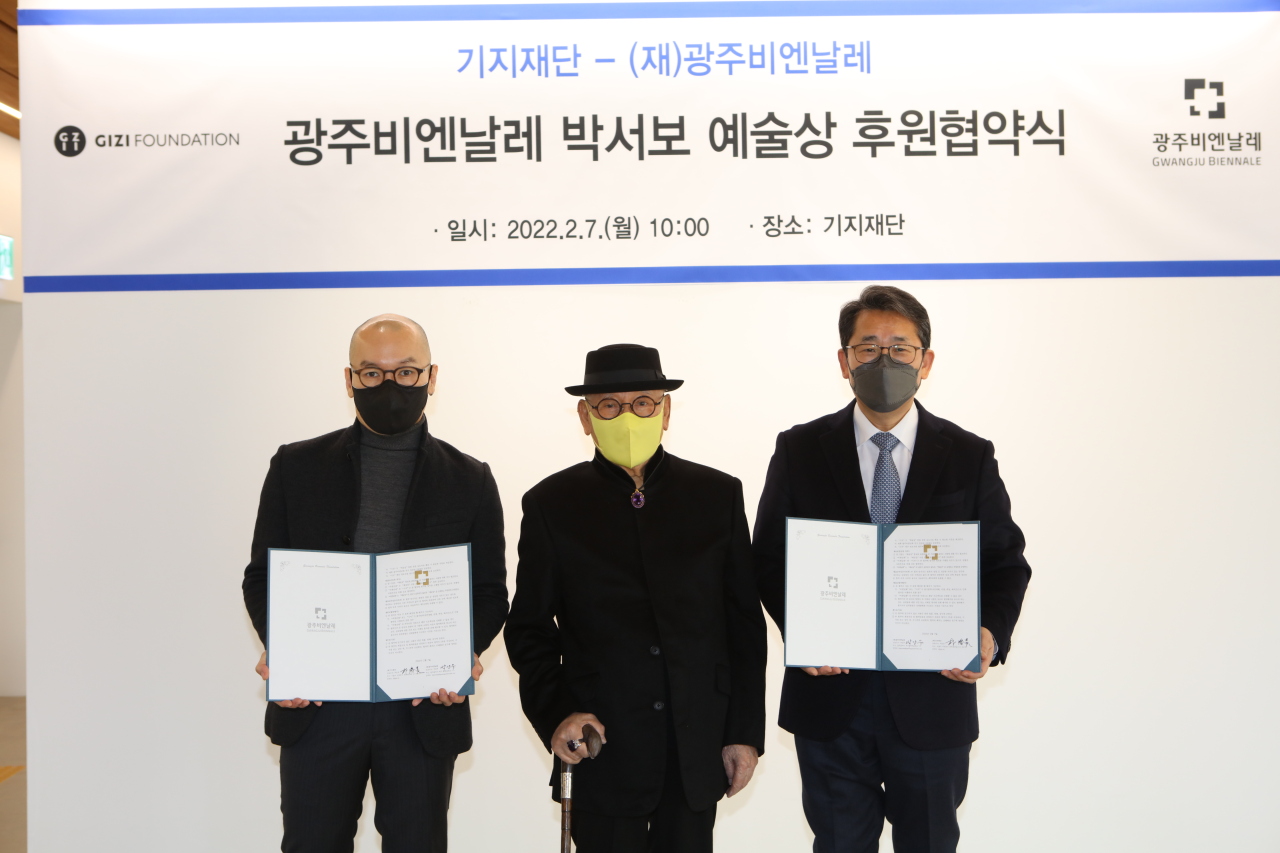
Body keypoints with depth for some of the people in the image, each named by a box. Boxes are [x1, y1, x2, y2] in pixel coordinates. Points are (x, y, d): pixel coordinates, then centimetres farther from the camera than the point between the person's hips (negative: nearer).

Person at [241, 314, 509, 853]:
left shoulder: (469, 481, 5)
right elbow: (261, 576, 7)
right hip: (315, 702, 0)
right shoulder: (296, 467, 6)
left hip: (425, 709, 0)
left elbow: (489, 591, 6)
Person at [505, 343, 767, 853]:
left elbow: (745, 622, 4)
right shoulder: (551, 505, -1)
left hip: (699, 748, 2)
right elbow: (530, 628, 2)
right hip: (602, 744, -1)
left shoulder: (718, 494, 2)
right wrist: (554, 714, -11)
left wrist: (747, 732, 2)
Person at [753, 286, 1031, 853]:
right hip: (830, 696, 0)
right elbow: (769, 556, 2)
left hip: (934, 695, 0)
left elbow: (1006, 562, 5)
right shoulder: (799, 450, 1)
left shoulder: (970, 458, 1)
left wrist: (991, 634, -14)